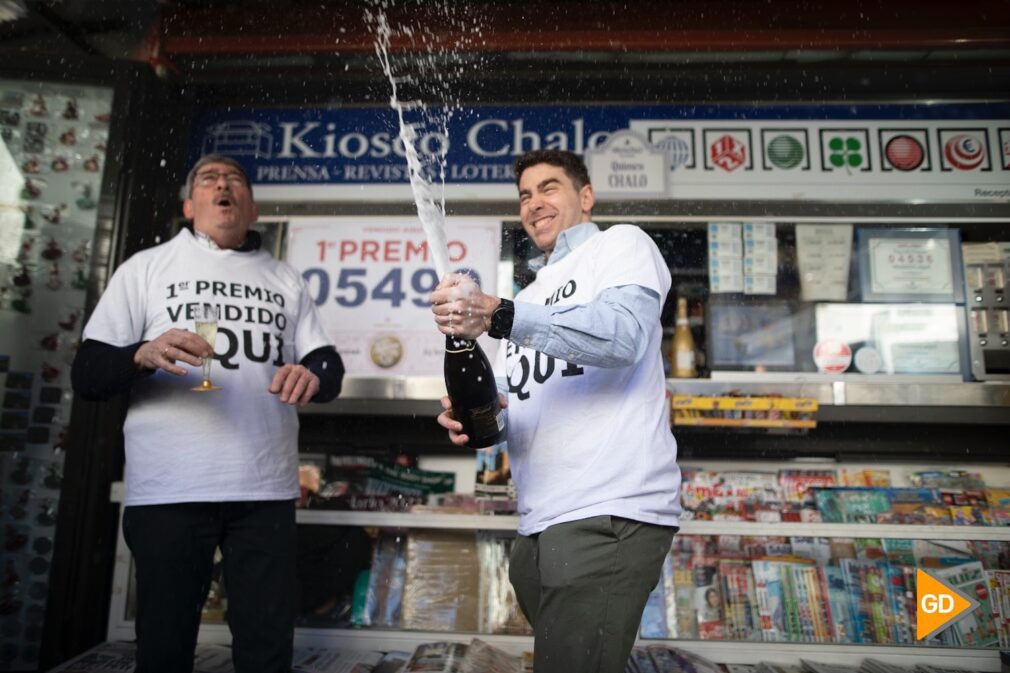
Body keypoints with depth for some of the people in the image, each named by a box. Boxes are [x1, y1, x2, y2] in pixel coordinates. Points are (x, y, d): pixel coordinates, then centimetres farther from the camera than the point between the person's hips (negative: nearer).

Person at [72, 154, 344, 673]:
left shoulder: (286, 280, 15)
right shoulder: (145, 267, 9)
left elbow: (330, 366, 10)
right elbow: (87, 375, 4)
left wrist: (314, 376, -14)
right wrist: (144, 354, -17)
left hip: (265, 489, 2)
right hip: (167, 489, -1)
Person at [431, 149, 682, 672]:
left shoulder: (622, 244, 3)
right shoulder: (529, 296, 25)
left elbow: (623, 334, -18)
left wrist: (496, 316, -27)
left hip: (608, 514, -7)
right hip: (539, 523, 8)